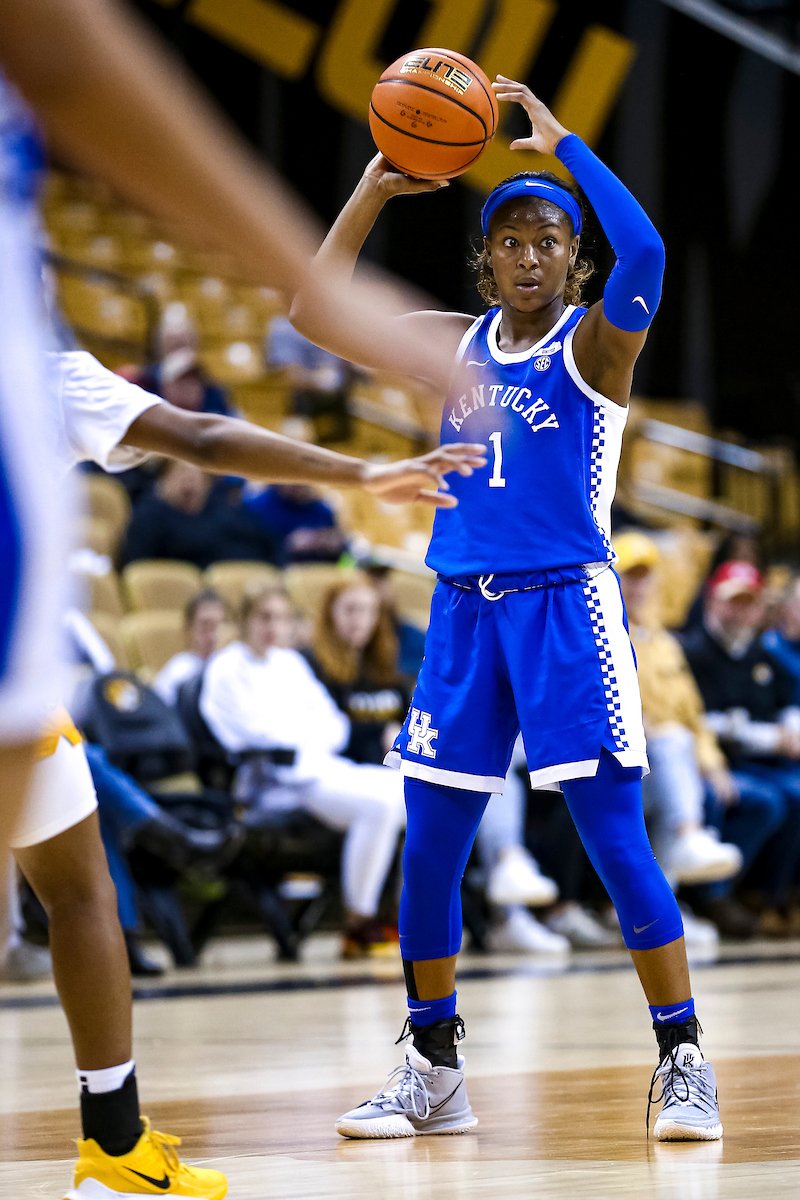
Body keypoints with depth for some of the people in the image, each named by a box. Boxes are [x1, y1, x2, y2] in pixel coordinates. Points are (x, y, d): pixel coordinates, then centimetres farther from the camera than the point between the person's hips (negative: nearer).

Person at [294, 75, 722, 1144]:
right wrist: (376, 188, -2)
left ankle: (685, 1065, -2)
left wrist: (561, 143, -20)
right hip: (463, 610, 5)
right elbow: (316, 313, 6)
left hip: (567, 605, -5)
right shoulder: (458, 342, 11)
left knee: (615, 837, -9)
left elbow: (642, 253, -26)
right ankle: (434, 1075, 17)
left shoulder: (594, 341, -3)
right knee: (428, 846, 5)